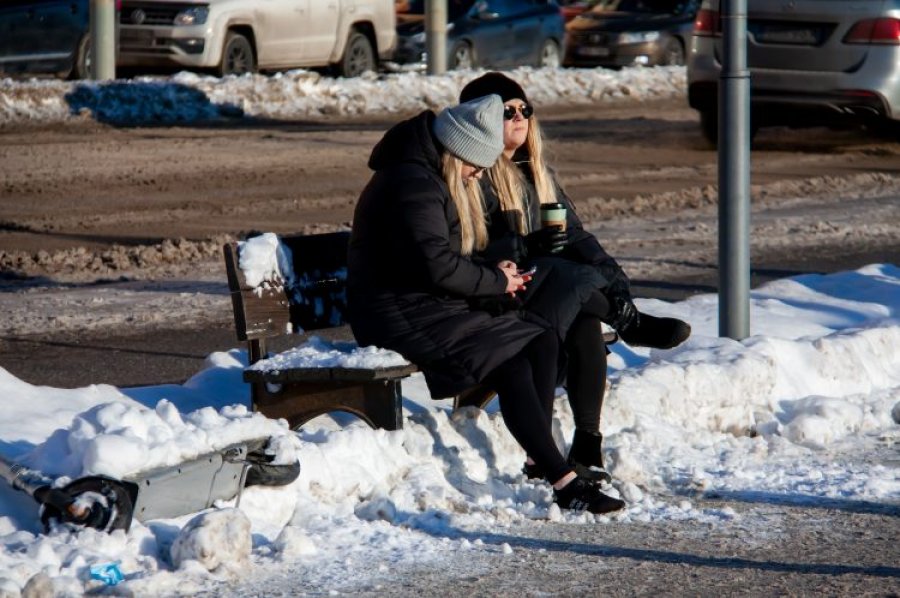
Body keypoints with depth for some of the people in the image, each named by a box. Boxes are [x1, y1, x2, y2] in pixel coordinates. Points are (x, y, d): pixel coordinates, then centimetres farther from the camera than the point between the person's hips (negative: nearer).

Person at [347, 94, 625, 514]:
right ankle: (564, 483, -22)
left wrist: (494, 275, 6)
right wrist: (496, 281, -11)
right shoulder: (413, 183, -16)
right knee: (510, 363, -23)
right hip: (401, 317, -10)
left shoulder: (441, 181, 18)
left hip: (434, 308, 10)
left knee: (542, 342, -6)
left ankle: (539, 456, -11)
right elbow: (437, 266, -24)